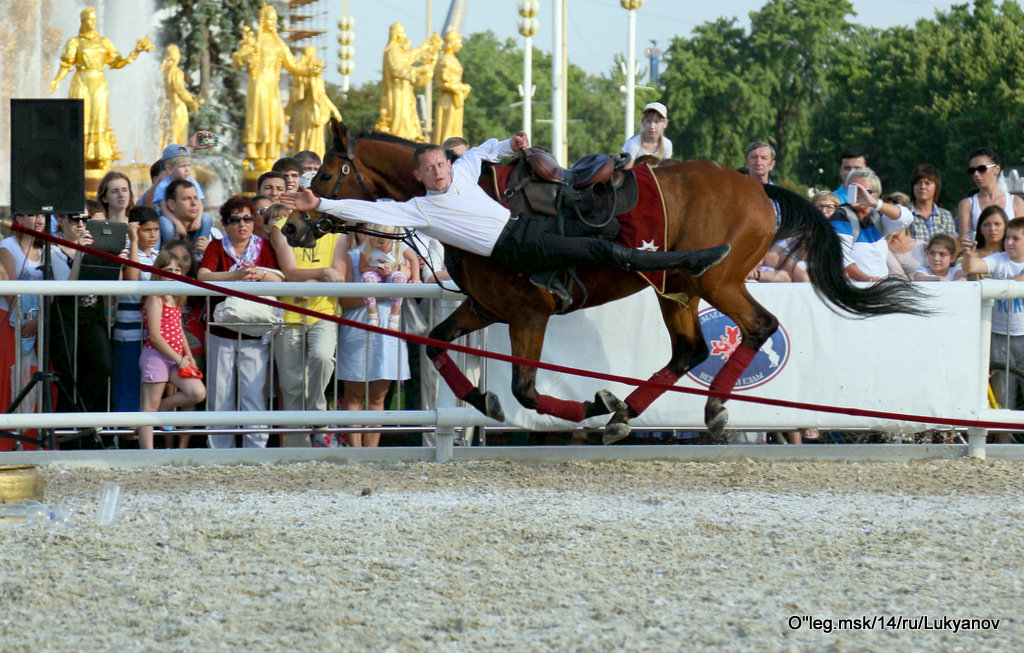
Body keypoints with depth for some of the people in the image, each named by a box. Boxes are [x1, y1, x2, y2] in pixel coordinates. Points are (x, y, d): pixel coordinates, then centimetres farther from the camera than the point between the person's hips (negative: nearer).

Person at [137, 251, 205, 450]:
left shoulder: (175, 300, 16)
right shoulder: (155, 299, -9)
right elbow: (154, 335, -15)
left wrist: (188, 356, 3)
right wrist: (179, 359, -14)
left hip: (176, 357, 8)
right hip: (155, 356, -8)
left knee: (198, 393, -7)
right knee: (150, 407, -5)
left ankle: (163, 406, 13)